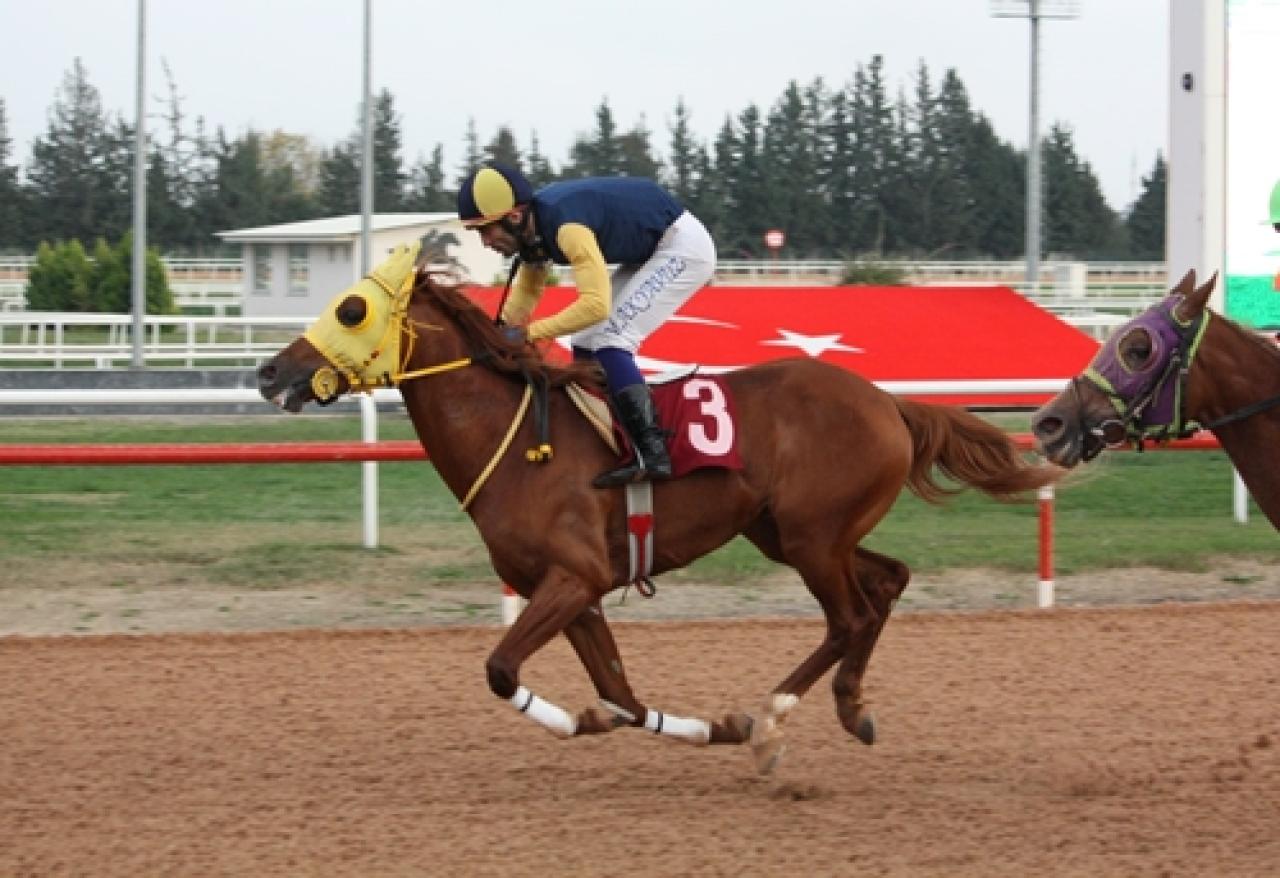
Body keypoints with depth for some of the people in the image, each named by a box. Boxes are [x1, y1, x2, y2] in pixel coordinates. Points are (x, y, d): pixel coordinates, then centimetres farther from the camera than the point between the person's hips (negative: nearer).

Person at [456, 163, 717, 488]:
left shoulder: (565, 226, -32)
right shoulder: (533, 229, -3)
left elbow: (595, 305, -36)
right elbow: (524, 296, 9)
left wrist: (531, 332, -31)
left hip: (684, 246, -10)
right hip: (650, 252, 10)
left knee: (608, 339, -19)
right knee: (586, 342, 9)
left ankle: (651, 454, -23)